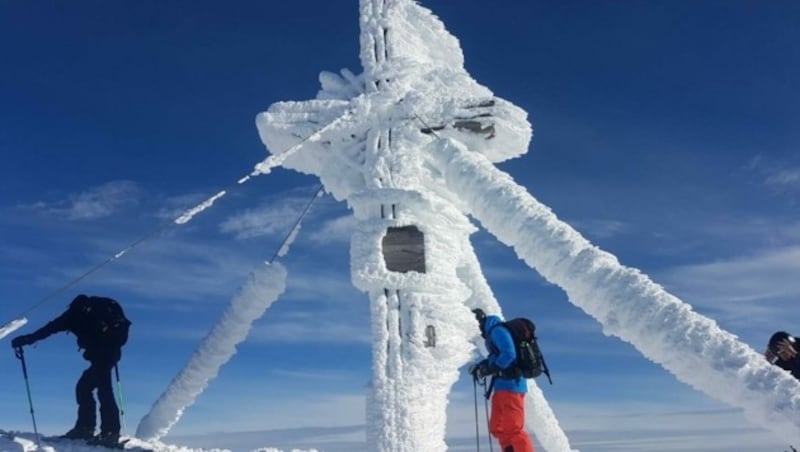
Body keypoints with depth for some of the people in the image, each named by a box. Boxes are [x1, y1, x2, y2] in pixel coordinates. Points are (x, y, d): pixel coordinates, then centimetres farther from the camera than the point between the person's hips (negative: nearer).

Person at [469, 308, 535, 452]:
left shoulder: (496, 330, -12)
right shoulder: (491, 333, 18)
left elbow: (508, 354, -22)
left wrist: (488, 369, -15)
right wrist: (481, 366, 10)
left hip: (510, 384, -11)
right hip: (502, 386, 11)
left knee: (512, 429, -12)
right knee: (497, 428, 13)